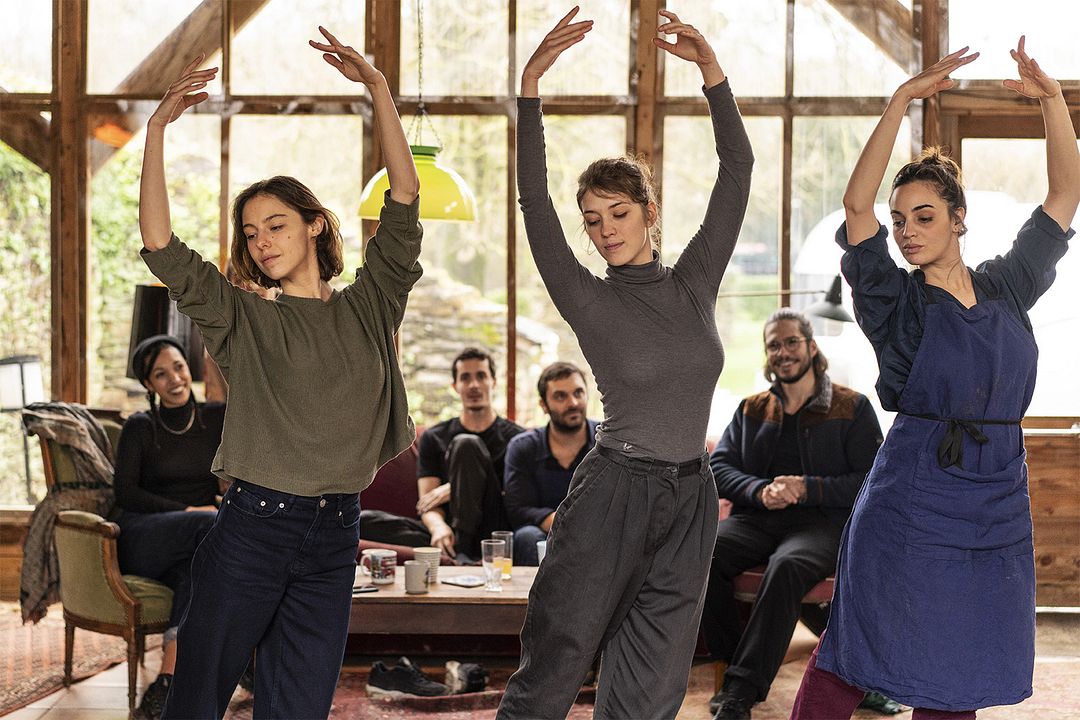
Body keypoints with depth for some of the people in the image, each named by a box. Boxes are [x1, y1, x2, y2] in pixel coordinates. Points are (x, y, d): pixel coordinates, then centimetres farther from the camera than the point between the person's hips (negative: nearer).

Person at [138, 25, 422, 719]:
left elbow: (405, 203, 0)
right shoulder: (244, 319, 4)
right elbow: (162, 248, -8)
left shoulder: (368, 309, 8)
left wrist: (379, 88, -6)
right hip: (250, 527, -1)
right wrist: (158, 130, -14)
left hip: (333, 539, 1)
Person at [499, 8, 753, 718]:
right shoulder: (589, 299, -2)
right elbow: (534, 202, -14)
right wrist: (530, 89, -23)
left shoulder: (694, 282, 7)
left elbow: (738, 167, 1)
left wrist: (710, 67, -8)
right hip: (613, 494, -3)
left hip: (690, 500, 3)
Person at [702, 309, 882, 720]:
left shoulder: (852, 407, 9)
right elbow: (718, 468, 10)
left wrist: (807, 488, -12)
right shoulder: (751, 410, 21)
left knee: (787, 566, -38)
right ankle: (735, 661, -17)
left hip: (822, 521, -3)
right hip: (756, 519, 4)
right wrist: (760, 491, -10)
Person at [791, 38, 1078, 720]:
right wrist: (902, 101, -23)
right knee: (846, 663, -2)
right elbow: (856, 206, -18)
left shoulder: (1007, 287, 8)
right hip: (911, 504, -4)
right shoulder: (895, 300, -4)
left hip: (998, 504, 4)